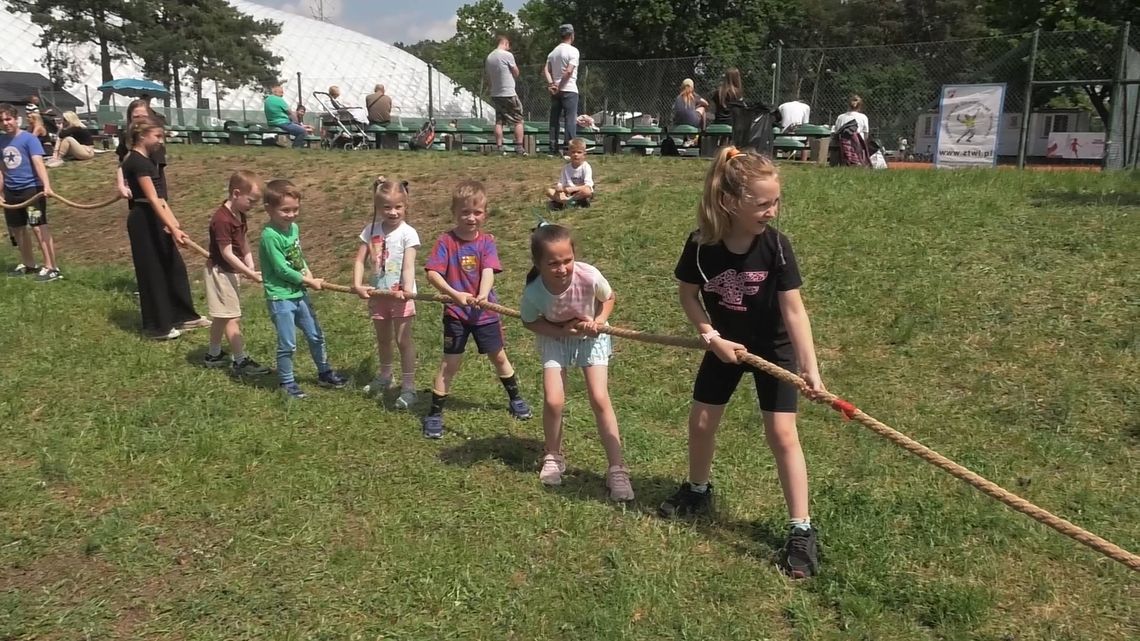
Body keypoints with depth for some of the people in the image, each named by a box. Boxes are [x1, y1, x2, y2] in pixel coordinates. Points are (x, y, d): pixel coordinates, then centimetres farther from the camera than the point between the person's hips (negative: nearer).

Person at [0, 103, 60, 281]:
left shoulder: (28, 139, -10)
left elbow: (38, 163, -22)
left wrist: (46, 186, -36)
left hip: (31, 188, -7)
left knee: (39, 226, -11)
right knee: (16, 228, 15)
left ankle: (52, 268, -7)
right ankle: (28, 264, 30)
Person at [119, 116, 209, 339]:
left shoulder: (147, 160, 12)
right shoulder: (137, 162, -18)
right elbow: (152, 199, -25)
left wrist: (172, 222, 4)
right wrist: (173, 228, -30)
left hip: (153, 218, 10)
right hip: (143, 220, -10)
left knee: (174, 267, 15)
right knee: (152, 272, -1)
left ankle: (182, 316, 25)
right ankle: (158, 327, 9)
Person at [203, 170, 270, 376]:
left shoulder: (239, 215, 6)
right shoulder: (222, 219, -24)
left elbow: (244, 242, 10)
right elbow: (227, 254, -24)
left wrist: (251, 267, -3)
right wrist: (249, 273, -25)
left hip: (231, 271, 10)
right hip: (221, 272, -10)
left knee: (222, 316, 19)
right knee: (232, 317, -5)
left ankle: (213, 355, 32)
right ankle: (241, 361, 0)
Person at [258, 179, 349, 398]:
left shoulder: (294, 228, 4)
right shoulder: (270, 236, -20)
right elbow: (281, 269, -21)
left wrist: (308, 274, -5)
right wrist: (308, 281, -12)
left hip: (299, 294, 8)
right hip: (280, 297, -8)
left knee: (316, 336, 18)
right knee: (287, 344, 2)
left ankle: (324, 373, 35)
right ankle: (287, 383, 20)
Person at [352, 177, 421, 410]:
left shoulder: (408, 233, -13)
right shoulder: (371, 230, -1)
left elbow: (408, 265, -22)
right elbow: (360, 260, -1)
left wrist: (407, 289, -36)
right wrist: (357, 284, -15)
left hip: (400, 295, -5)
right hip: (377, 294, 5)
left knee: (403, 339, -1)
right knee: (383, 338, 20)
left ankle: (408, 387, 6)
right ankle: (384, 377, 40)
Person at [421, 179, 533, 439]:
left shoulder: (487, 242, -5)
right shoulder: (446, 242, -10)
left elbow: (488, 271, -19)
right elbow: (432, 274, -19)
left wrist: (483, 294, -39)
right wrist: (455, 294, -33)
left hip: (484, 311, 2)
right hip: (455, 312, -2)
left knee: (499, 357, 16)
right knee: (451, 362, 0)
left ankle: (515, 398, 38)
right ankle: (434, 413, 12)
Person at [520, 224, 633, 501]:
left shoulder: (589, 276, -34)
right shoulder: (534, 291, -32)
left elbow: (608, 298, -10)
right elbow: (530, 322, -10)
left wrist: (599, 321, -28)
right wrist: (561, 331, -25)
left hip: (590, 337, -1)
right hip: (555, 338, 1)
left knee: (599, 399, -9)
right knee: (553, 401, -9)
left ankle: (617, 469, 2)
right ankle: (553, 458, 20)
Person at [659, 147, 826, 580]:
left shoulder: (775, 246, -24)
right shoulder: (701, 244, -21)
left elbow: (793, 309, -25)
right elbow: (688, 294, -6)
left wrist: (809, 366, -32)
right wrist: (713, 337, -17)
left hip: (773, 348, -2)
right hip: (725, 344, 2)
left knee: (782, 435, -6)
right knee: (701, 422, 10)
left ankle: (801, 530, 4)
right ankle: (698, 491, 38)